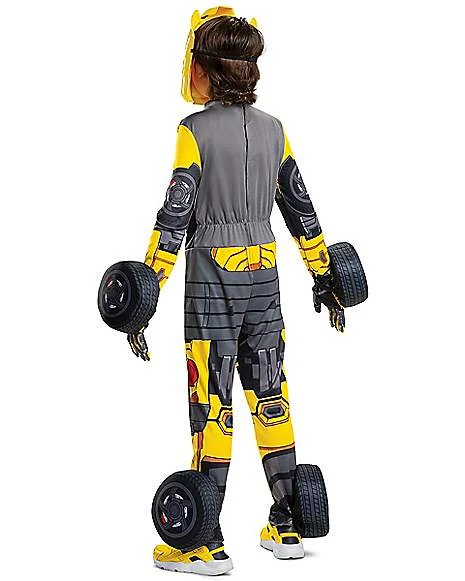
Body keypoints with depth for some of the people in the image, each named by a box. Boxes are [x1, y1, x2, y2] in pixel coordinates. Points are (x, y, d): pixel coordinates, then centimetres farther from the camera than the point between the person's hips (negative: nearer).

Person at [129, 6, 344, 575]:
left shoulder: (196, 130, -11)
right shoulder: (271, 129, 6)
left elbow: (175, 218, -16)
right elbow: (300, 209, 11)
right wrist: (322, 275, 20)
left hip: (213, 278, -5)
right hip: (264, 276, 5)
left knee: (212, 405, -2)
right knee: (270, 396, 12)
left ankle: (207, 546, 3)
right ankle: (287, 528, 18)